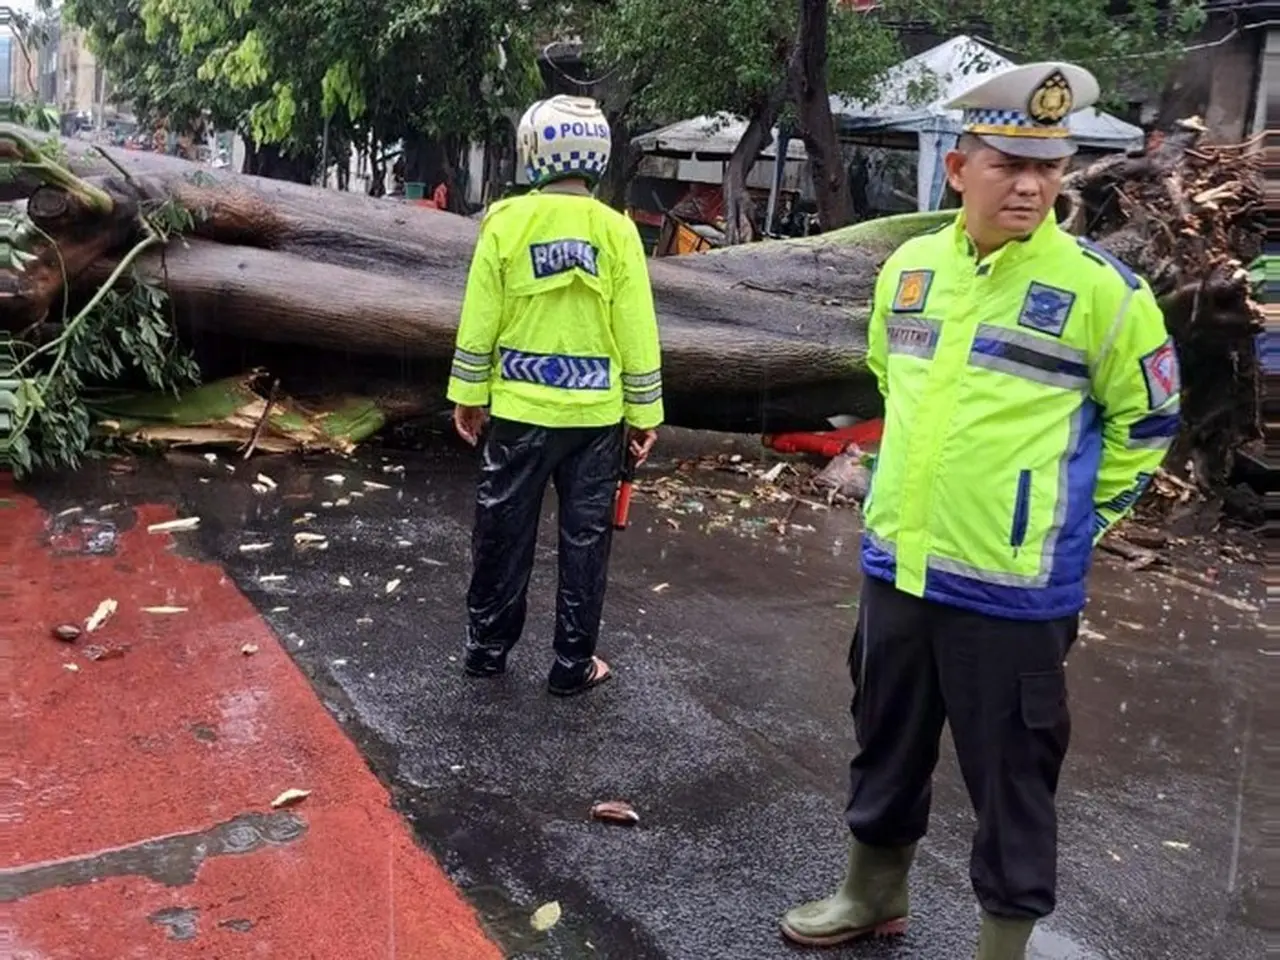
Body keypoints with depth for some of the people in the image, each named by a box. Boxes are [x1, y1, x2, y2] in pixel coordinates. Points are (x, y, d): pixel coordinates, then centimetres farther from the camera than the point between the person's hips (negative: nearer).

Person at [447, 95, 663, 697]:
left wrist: (468, 393, 7)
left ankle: (487, 647, 26)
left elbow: (480, 320, -3)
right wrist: (644, 411, 5)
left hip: (518, 406, 0)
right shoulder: (616, 230, -5)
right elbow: (637, 333, -3)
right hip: (596, 412, 0)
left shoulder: (506, 221, -6)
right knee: (585, 538, 10)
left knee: (504, 532, 14)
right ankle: (573, 663, 18)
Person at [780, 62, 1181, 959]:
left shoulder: (1100, 287, -12)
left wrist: (1073, 523, -1)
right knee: (887, 745, 22)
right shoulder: (908, 266, 3)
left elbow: (1146, 421, -1)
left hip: (1012, 585, -5)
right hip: (896, 565, 6)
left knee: (1012, 776, 8)